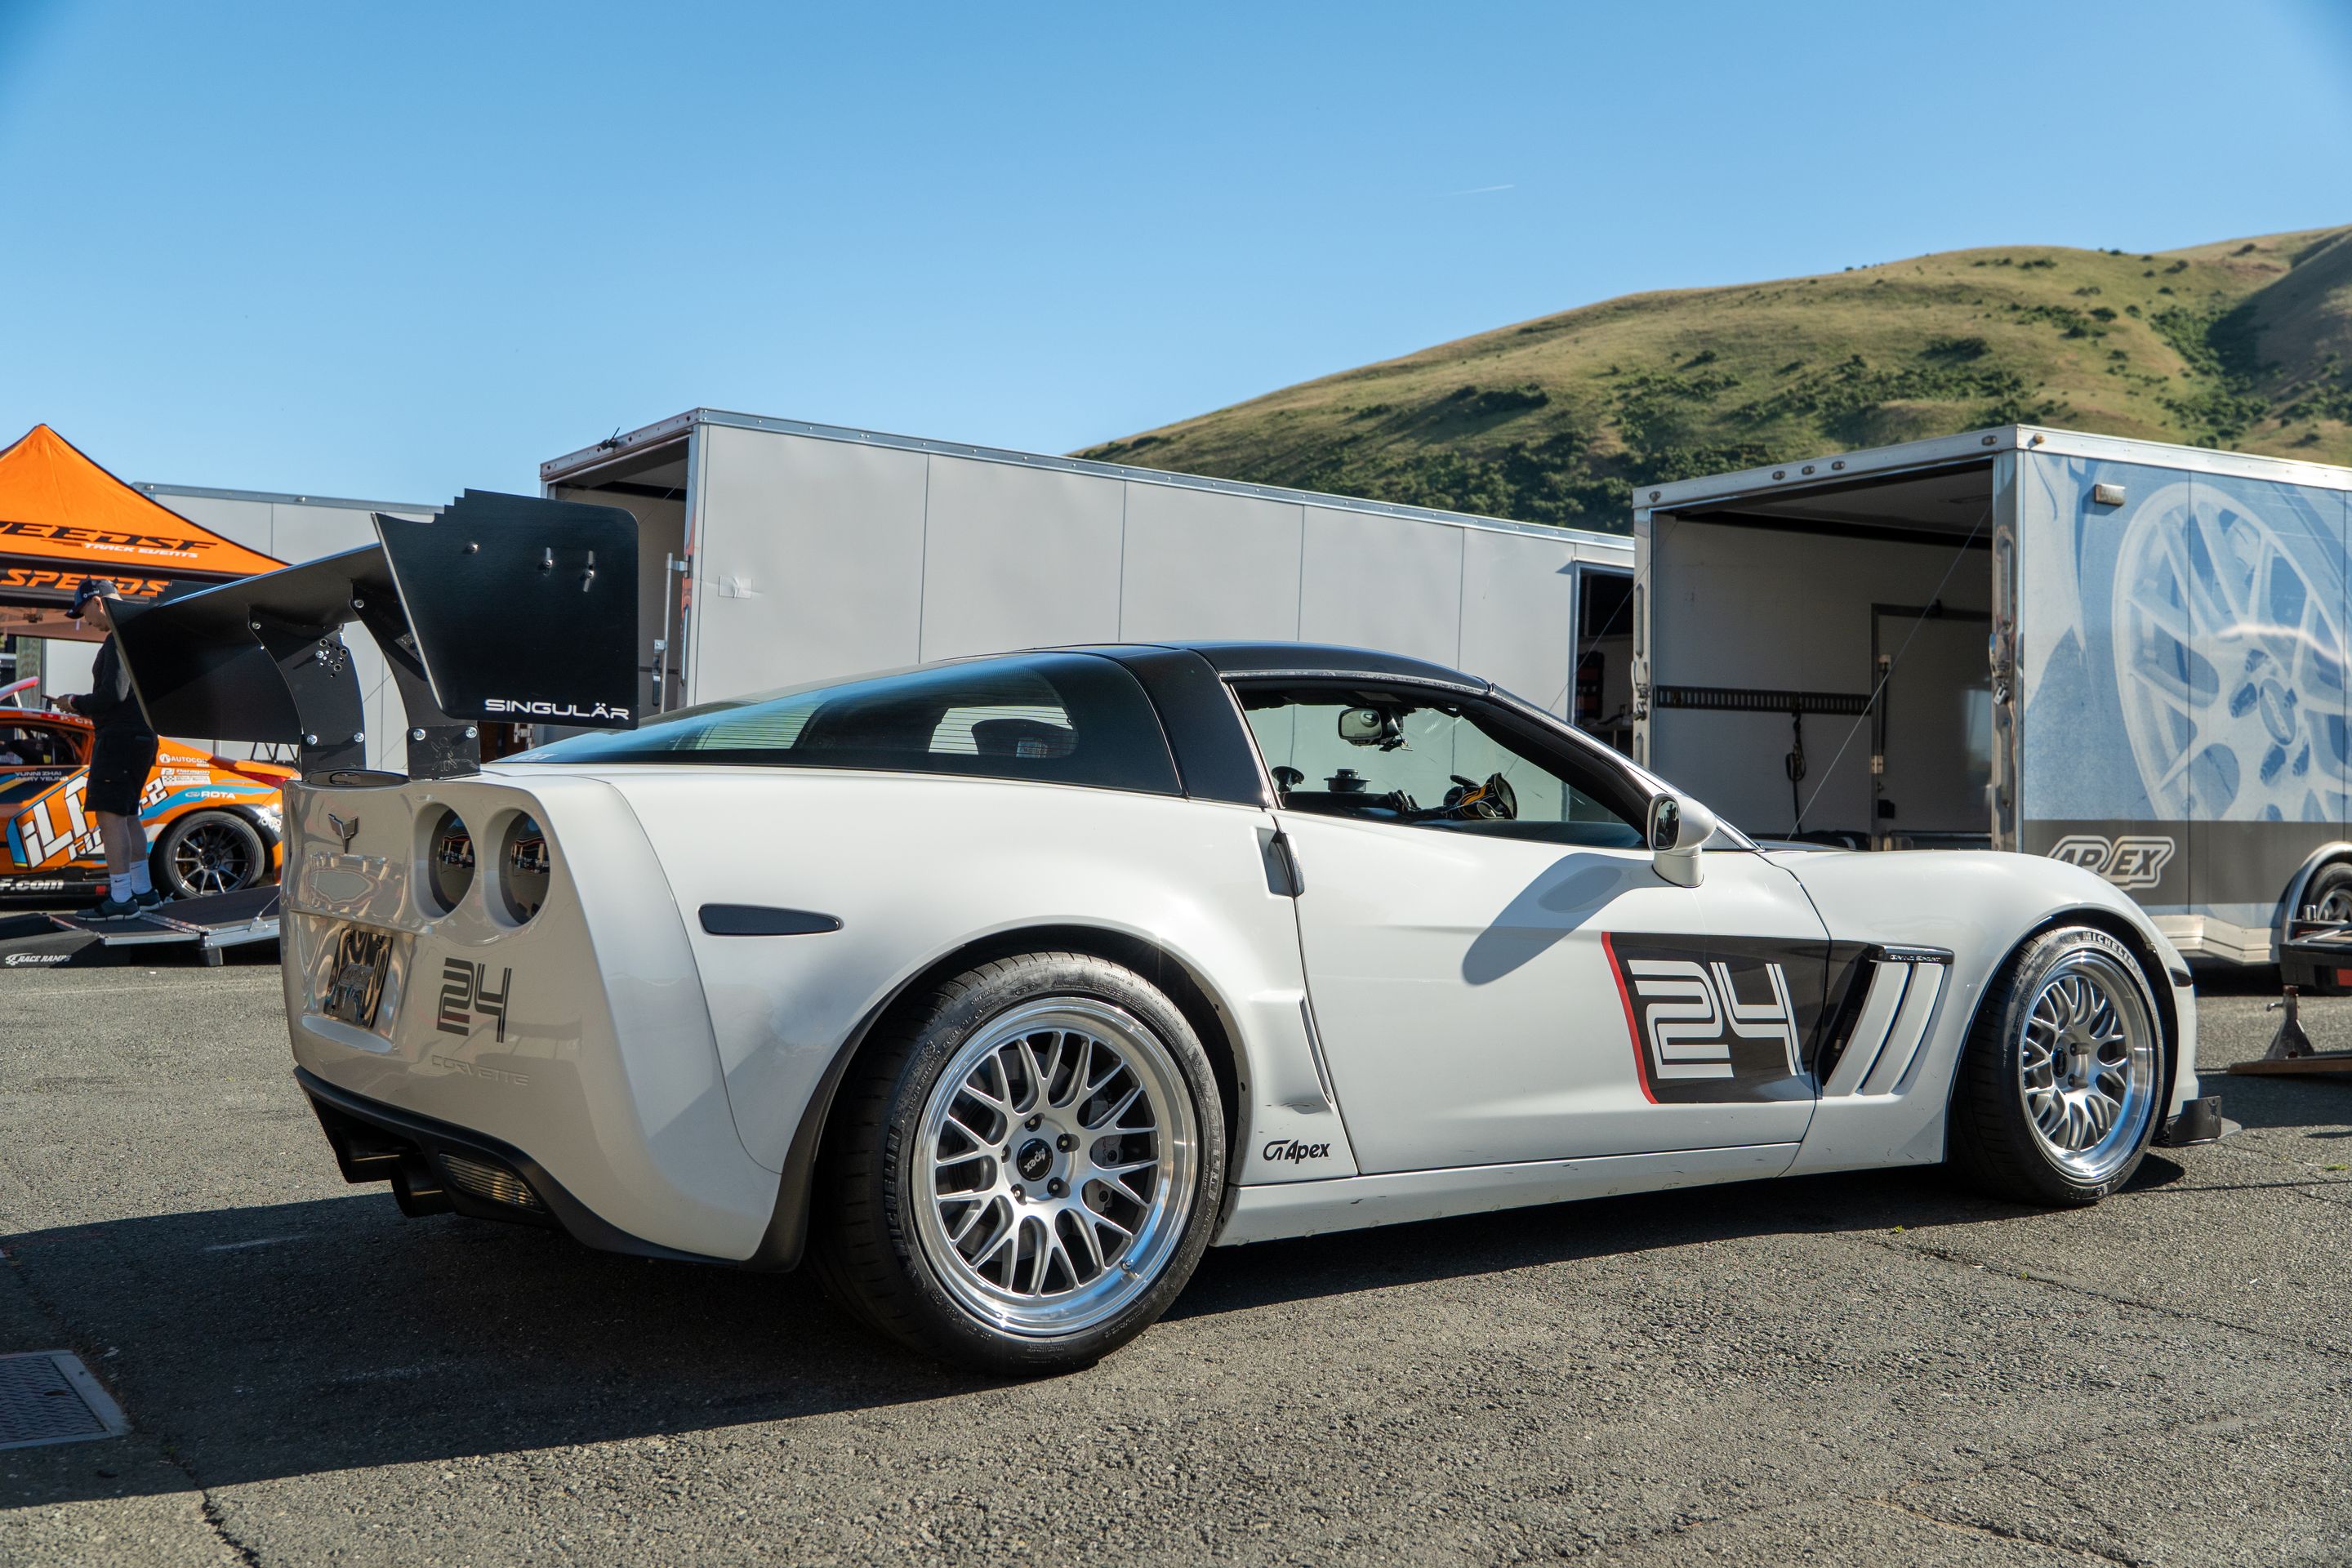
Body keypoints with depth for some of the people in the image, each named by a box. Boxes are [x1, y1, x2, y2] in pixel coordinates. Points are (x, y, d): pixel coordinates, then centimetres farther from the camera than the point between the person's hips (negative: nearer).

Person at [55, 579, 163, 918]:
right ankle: (143, 892, 21)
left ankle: (121, 899, -14)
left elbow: (114, 693, -23)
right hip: (141, 736, 11)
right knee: (127, 816, 17)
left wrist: (75, 704, -8)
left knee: (110, 815, -11)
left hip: (120, 737, -11)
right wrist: (92, 710, 19)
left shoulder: (120, 639, -14)